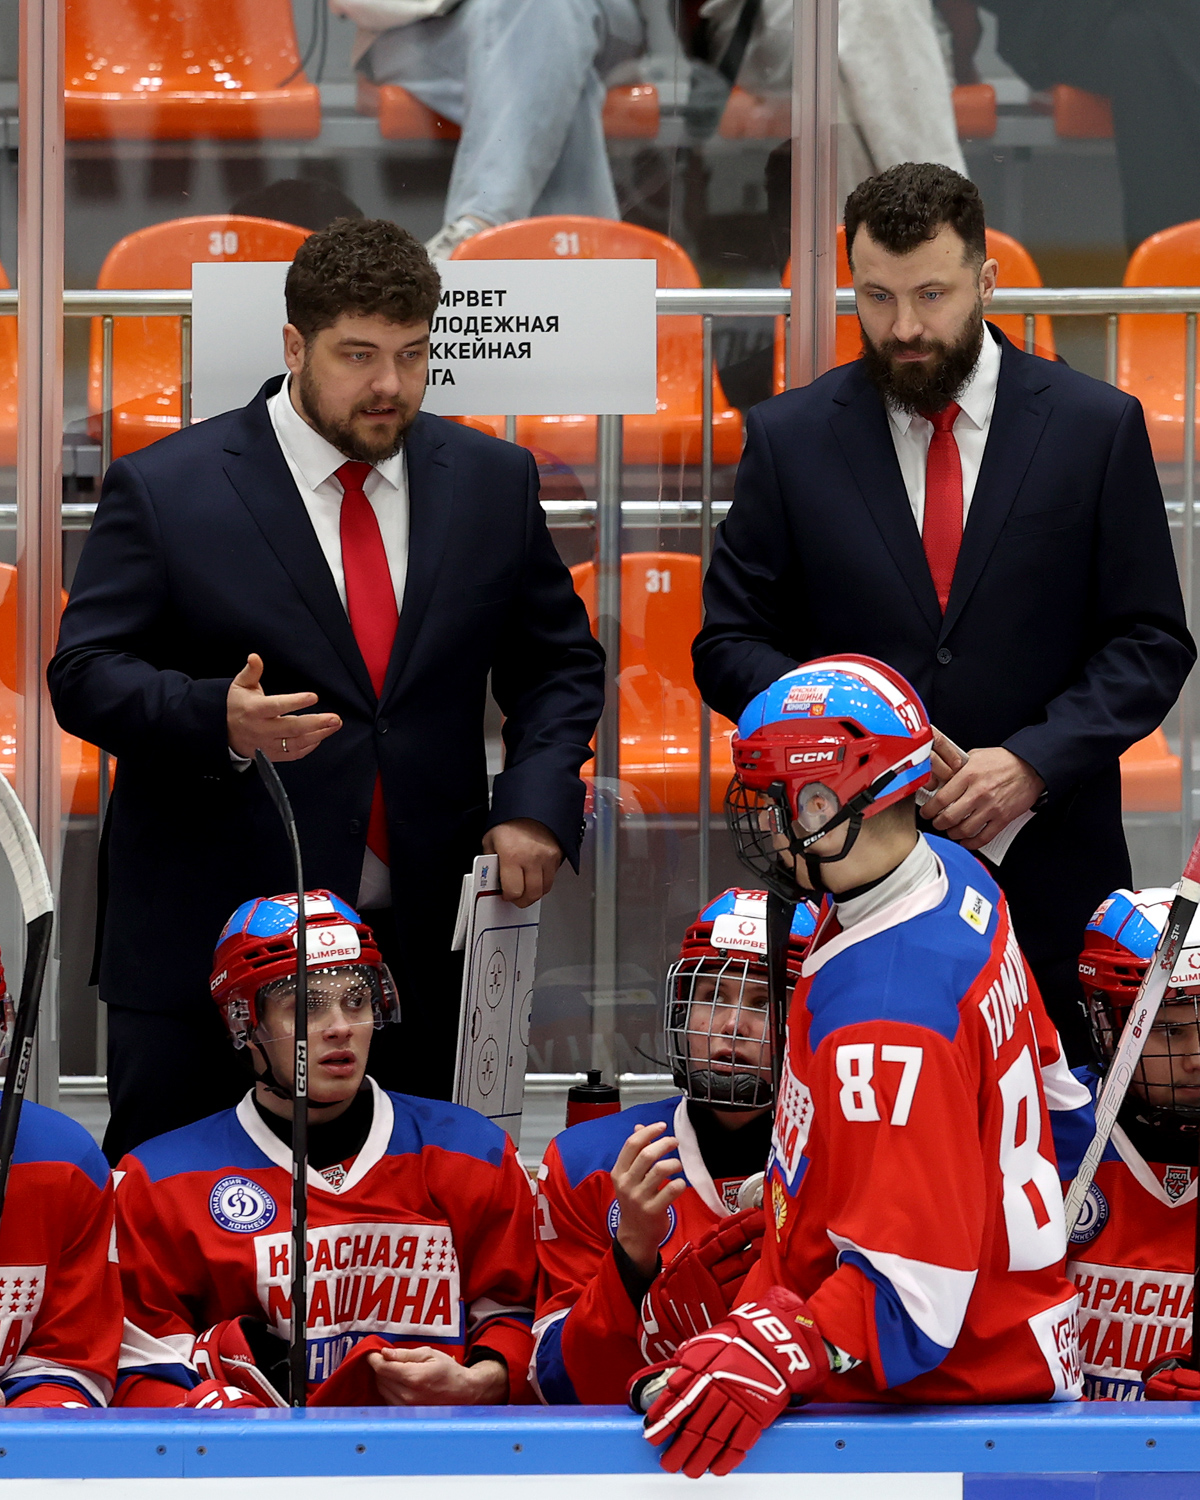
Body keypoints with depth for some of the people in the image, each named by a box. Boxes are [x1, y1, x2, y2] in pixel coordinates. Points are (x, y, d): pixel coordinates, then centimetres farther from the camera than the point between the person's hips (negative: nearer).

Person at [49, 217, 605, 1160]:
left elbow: (559, 663, 16)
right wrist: (219, 721, -23)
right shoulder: (164, 489, -2)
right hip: (208, 943, -3)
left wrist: (535, 802, -2)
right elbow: (86, 675, -4)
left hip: (424, 945, 3)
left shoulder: (493, 481, 9)